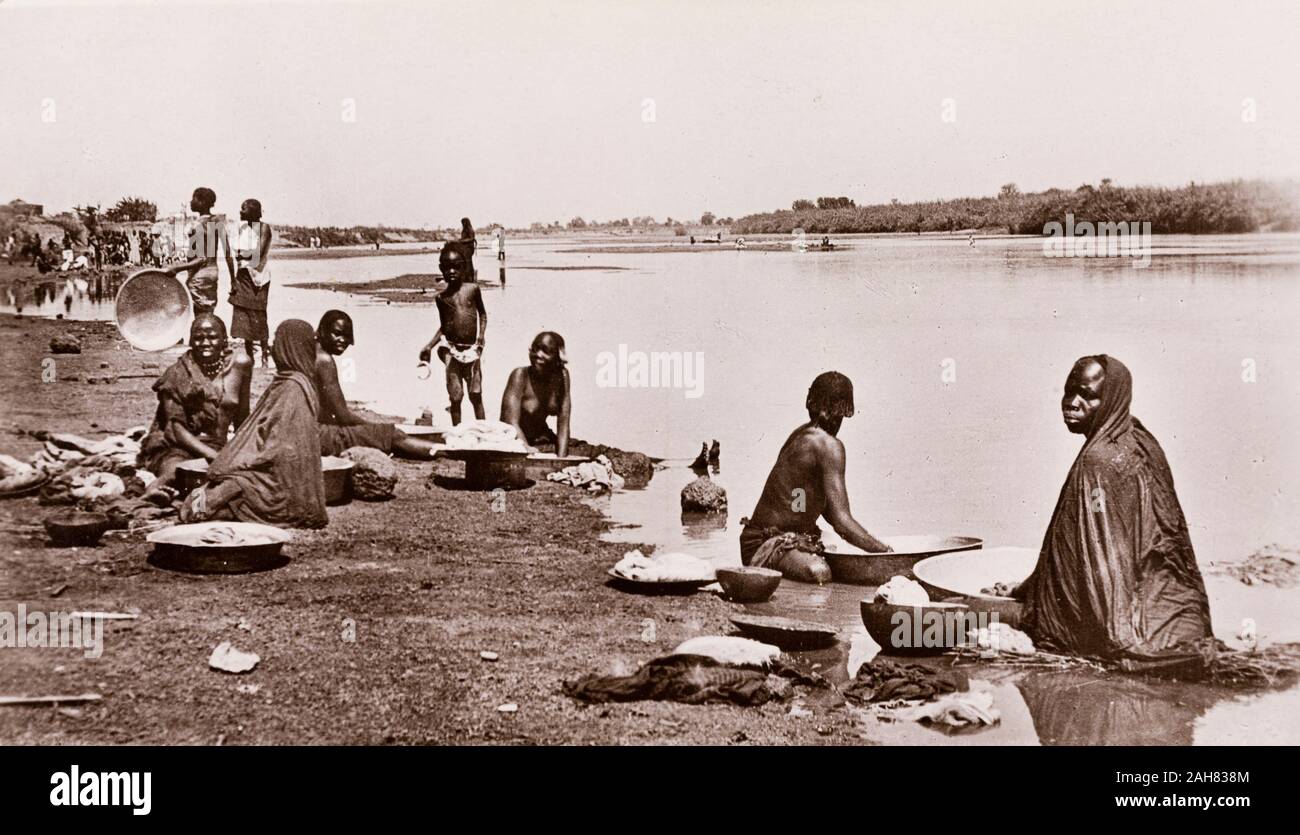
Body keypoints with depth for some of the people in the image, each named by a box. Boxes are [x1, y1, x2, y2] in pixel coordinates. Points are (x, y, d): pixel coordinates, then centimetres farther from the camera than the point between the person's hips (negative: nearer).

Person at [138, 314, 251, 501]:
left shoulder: (238, 365, 3)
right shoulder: (178, 374, -2)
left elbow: (241, 418, 14)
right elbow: (175, 426, -7)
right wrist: (213, 456, -18)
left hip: (219, 448, 3)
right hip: (177, 448, -3)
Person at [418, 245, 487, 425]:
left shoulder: (473, 289, 0)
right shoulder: (441, 296, 3)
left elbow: (482, 313, 13)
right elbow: (443, 326, 13)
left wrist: (481, 335, -1)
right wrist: (429, 346, 4)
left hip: (471, 349, 0)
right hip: (452, 350, 0)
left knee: (476, 395, 3)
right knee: (455, 397, 0)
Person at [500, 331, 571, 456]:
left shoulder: (562, 376, -5)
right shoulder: (520, 375, -17)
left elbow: (563, 423, -6)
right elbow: (512, 423, -23)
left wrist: (561, 458, -19)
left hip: (542, 440, 5)